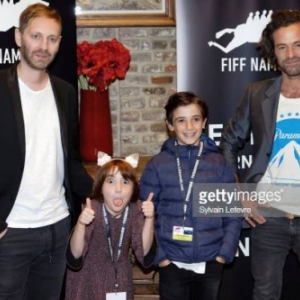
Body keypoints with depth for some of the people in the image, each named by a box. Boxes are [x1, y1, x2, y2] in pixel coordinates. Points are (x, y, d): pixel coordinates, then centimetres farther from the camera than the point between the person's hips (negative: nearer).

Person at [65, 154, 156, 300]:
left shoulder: (136, 210, -12)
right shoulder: (92, 211, -22)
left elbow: (145, 258, -18)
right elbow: (74, 261, -28)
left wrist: (149, 219, -29)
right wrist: (80, 224, -42)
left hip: (120, 282, 3)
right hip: (87, 281, -3)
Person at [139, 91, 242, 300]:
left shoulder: (219, 163, 2)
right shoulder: (157, 165, -1)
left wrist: (225, 252, -4)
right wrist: (158, 255, -6)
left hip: (211, 263, 1)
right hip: (172, 264, -1)